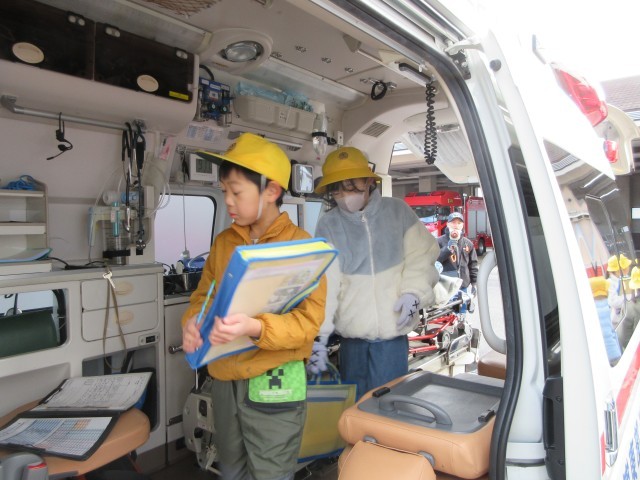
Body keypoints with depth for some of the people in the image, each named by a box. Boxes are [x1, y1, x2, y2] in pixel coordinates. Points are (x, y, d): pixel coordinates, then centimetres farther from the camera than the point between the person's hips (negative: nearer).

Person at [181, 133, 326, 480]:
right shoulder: (223, 242, 6)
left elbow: (308, 321, -17)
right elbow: (202, 295, 11)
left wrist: (255, 328, -32)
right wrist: (192, 322, -11)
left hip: (274, 383, -6)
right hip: (224, 380, 6)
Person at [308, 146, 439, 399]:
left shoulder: (397, 211, -1)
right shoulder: (328, 225, -3)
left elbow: (421, 254, 5)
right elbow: (324, 282, -11)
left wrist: (413, 292, -11)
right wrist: (319, 335, -19)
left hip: (393, 333, -1)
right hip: (351, 335, 1)